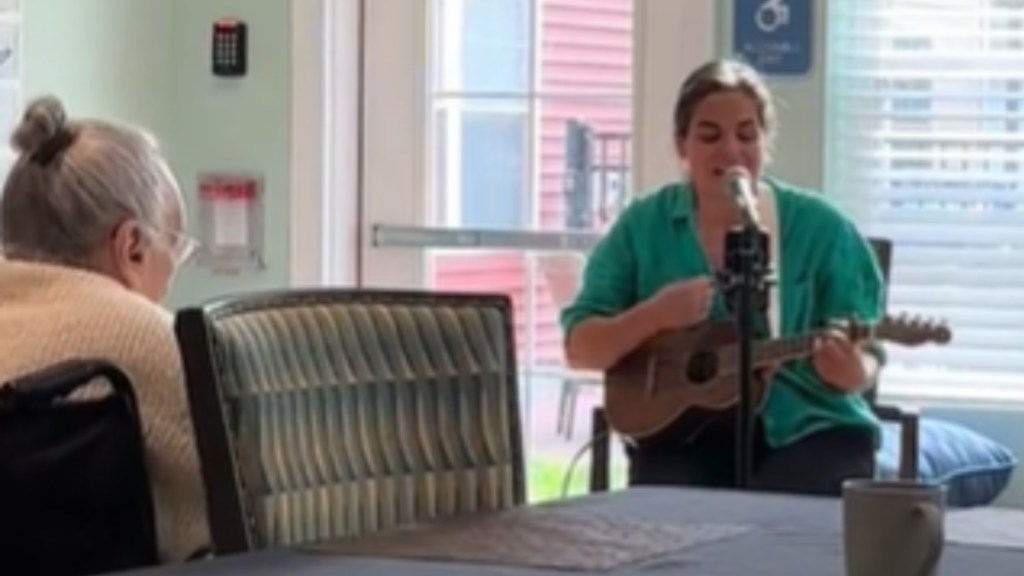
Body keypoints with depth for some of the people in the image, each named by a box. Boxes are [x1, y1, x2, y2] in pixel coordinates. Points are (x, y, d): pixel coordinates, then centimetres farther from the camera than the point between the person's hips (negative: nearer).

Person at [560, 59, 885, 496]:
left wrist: (851, 372, -26)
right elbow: (579, 348, 2)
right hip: (683, 432, 1)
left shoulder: (820, 227, 1)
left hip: (805, 429, -1)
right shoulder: (643, 225, 5)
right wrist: (654, 315, -16)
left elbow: (865, 355, -1)